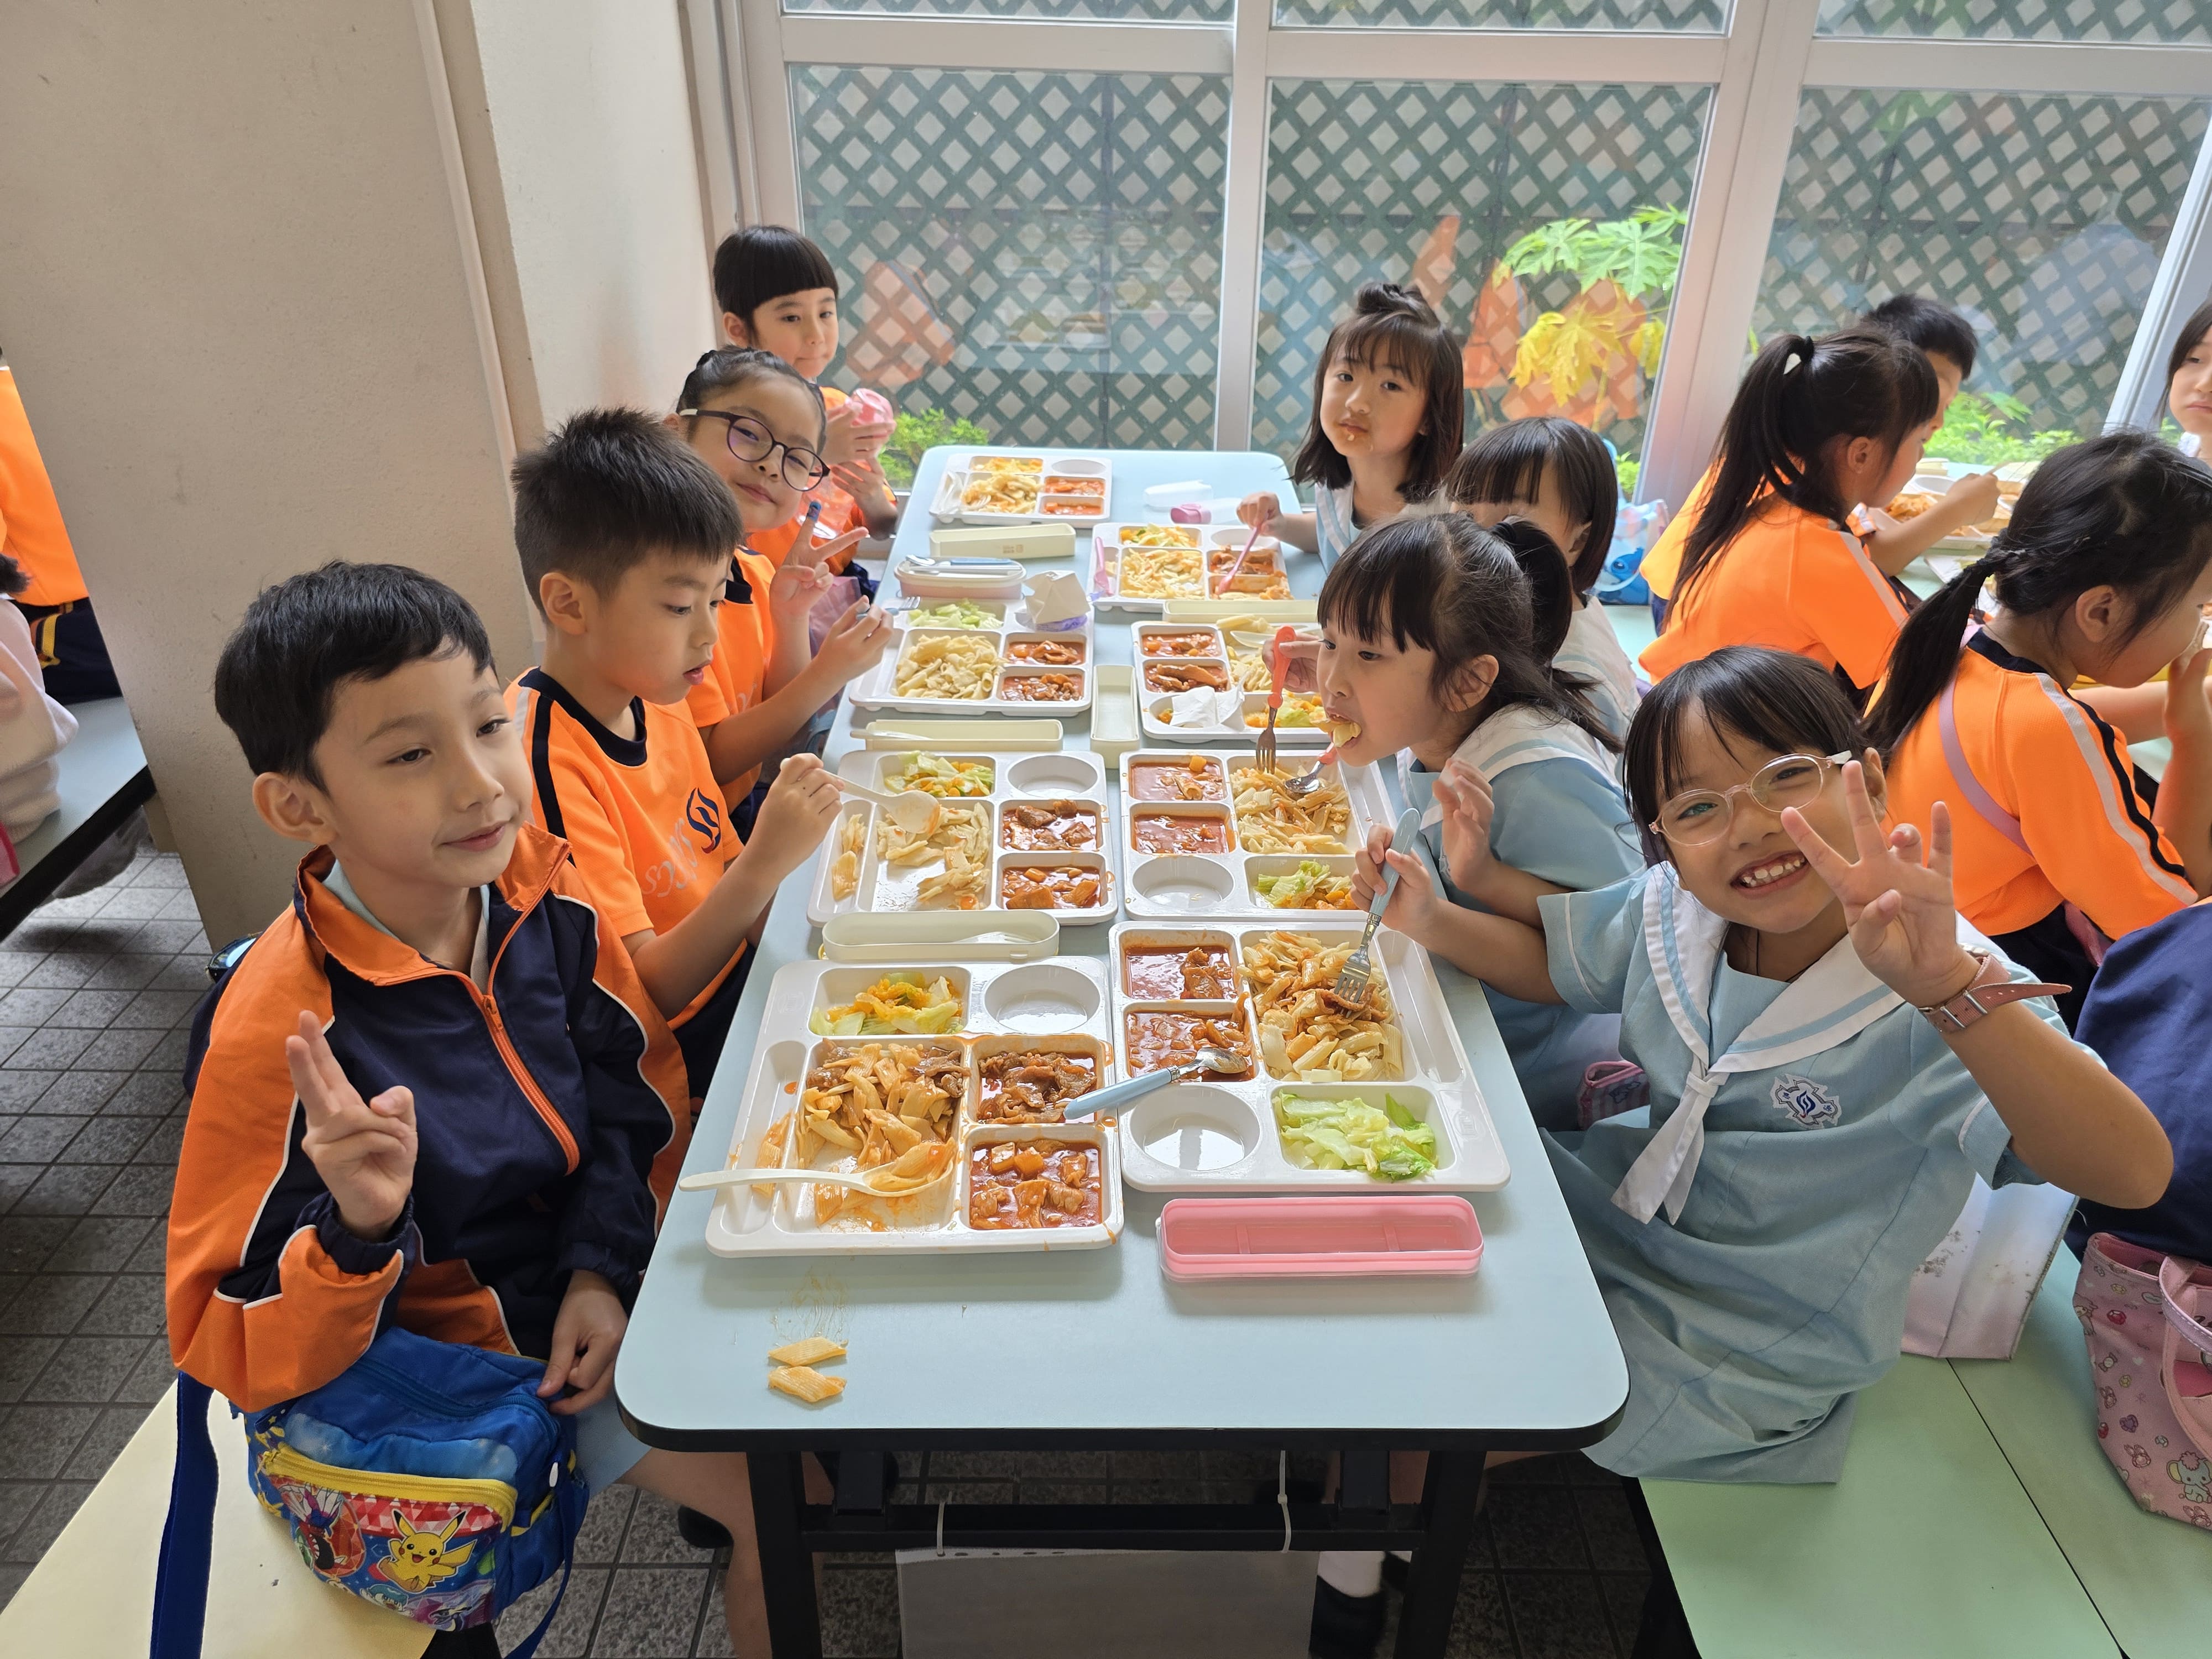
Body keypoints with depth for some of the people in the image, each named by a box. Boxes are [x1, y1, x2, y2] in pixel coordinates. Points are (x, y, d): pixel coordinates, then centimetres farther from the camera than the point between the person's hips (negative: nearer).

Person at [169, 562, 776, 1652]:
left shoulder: (539, 887, -15)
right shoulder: (274, 1034, -30)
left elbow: (635, 1088, 0)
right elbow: (236, 1353, -21)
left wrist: (604, 1266, -11)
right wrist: (357, 1231, -40)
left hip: (609, 1267, 5)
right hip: (476, 1345, -5)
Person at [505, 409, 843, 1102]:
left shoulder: (653, 697, 1)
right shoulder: (546, 766, -26)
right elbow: (639, 996, -23)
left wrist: (790, 830, -9)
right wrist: (765, 864, -34)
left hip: (736, 976, 8)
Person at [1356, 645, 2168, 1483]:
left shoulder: (1946, 1003, -28)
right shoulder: (1671, 912, -11)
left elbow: (2136, 1174, -41)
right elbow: (1546, 957, 8)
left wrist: (1950, 986, -56)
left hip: (1752, 1347, -5)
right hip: (1620, 1209, 5)